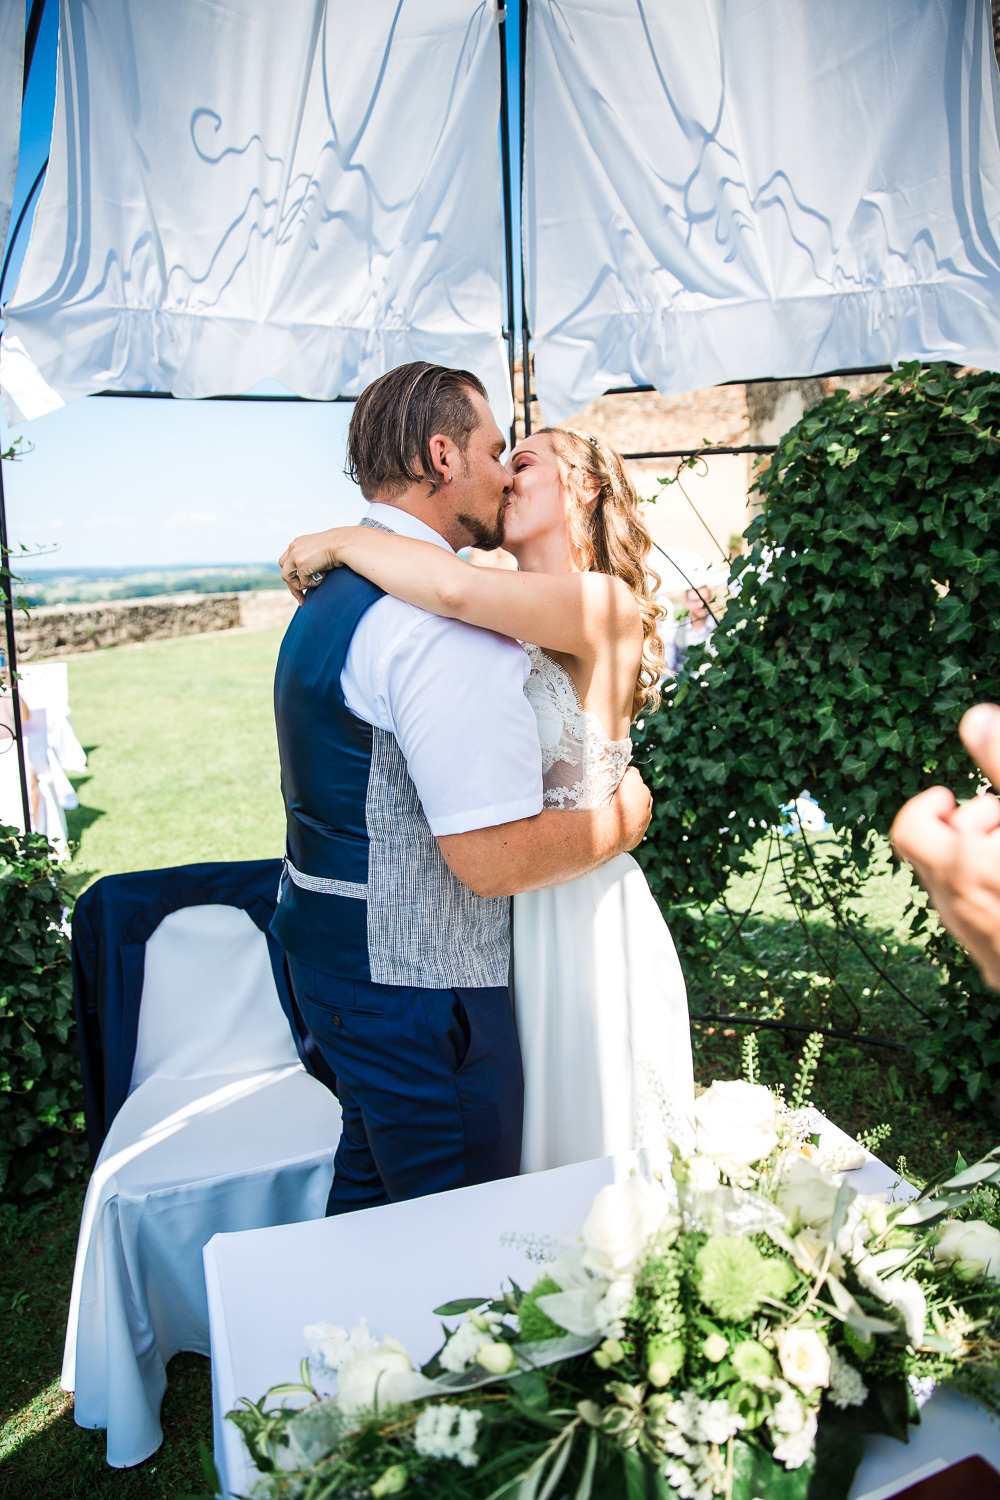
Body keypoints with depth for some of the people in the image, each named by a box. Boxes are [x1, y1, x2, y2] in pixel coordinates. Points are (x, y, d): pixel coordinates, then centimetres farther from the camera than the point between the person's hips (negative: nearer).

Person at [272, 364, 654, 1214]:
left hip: (326, 950, 10)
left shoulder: (331, 596, 9)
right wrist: (620, 821, -9)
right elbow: (496, 857, -27)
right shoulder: (443, 621, -24)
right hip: (417, 986, -10)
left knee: (370, 1192, 27)